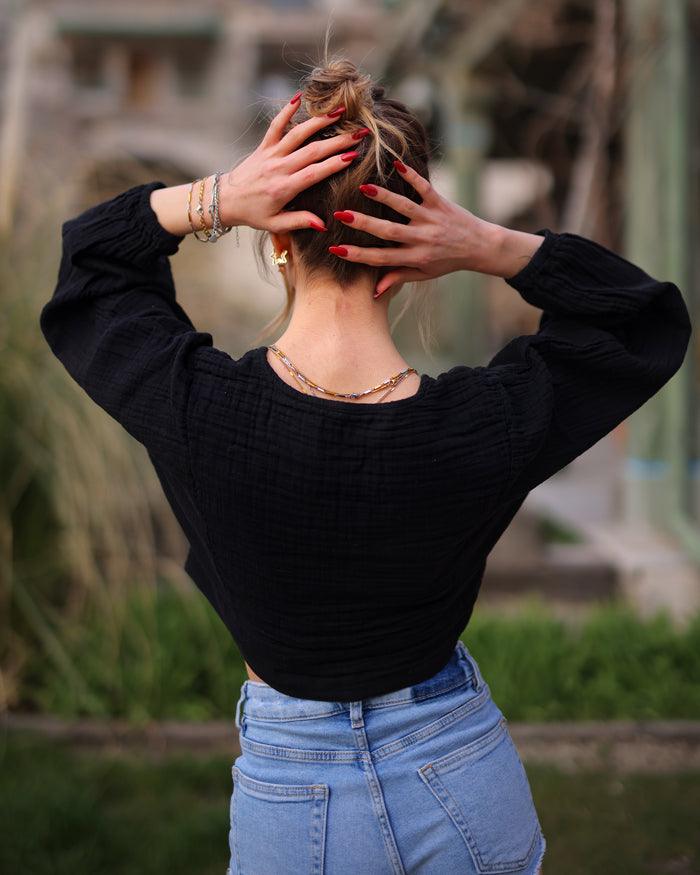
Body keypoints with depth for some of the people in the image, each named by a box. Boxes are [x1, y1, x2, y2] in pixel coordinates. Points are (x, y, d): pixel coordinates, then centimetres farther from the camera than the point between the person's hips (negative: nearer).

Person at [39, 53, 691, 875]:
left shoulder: (193, 406, -24)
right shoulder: (487, 423, -23)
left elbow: (87, 259, -2)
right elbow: (651, 320, -3)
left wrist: (209, 200, -21)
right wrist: (493, 247, -20)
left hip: (290, 793, 0)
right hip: (467, 786, 1)